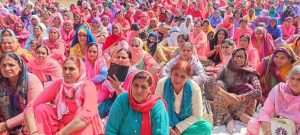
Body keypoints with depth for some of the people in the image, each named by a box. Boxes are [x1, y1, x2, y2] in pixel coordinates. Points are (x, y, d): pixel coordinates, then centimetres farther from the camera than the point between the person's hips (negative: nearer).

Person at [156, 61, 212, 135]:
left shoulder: (194, 88, -19)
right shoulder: (162, 83, -19)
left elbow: (197, 115, -10)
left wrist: (179, 128, -18)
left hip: (185, 123, 2)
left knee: (206, 127, -26)